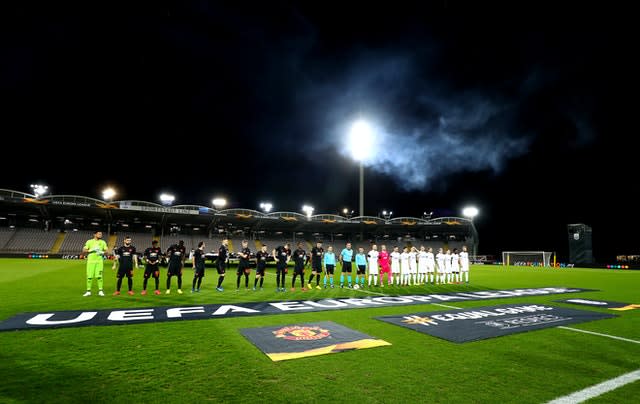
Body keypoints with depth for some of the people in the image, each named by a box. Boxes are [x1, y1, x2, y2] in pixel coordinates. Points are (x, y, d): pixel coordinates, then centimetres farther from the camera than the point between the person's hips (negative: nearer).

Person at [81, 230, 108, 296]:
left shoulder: (103, 242, 11)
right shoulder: (89, 241, 5)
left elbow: (106, 251, 11)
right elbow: (83, 251, 1)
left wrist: (102, 252, -10)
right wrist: (91, 250, -14)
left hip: (99, 261, 1)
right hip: (91, 261, -1)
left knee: (99, 276, -4)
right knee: (89, 276, 1)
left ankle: (100, 291, 2)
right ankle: (88, 291, 11)